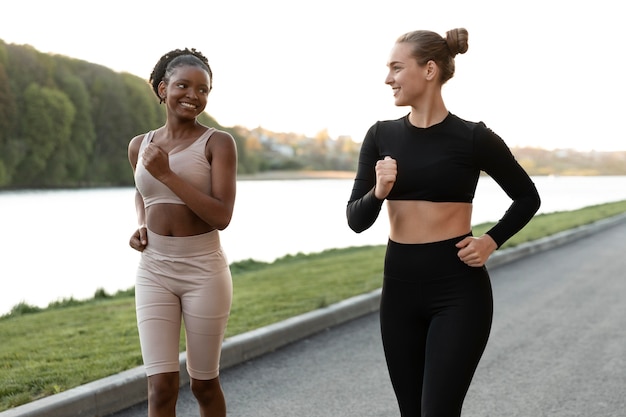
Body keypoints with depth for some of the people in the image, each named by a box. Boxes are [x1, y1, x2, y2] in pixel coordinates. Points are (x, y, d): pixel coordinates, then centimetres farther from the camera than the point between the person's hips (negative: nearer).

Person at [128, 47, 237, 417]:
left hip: (204, 271, -3)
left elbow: (222, 216, -16)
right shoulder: (140, 146, 6)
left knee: (204, 384, 10)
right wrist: (141, 226, 5)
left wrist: (167, 174, -20)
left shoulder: (218, 143, -8)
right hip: (154, 271, 3)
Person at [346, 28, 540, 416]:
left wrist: (491, 241, -6)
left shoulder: (472, 138, -7)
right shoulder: (382, 136, 4)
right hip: (400, 287, 5)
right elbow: (356, 220, 1)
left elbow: (528, 198, 7)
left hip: (458, 289, -5)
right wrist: (378, 192, -19)